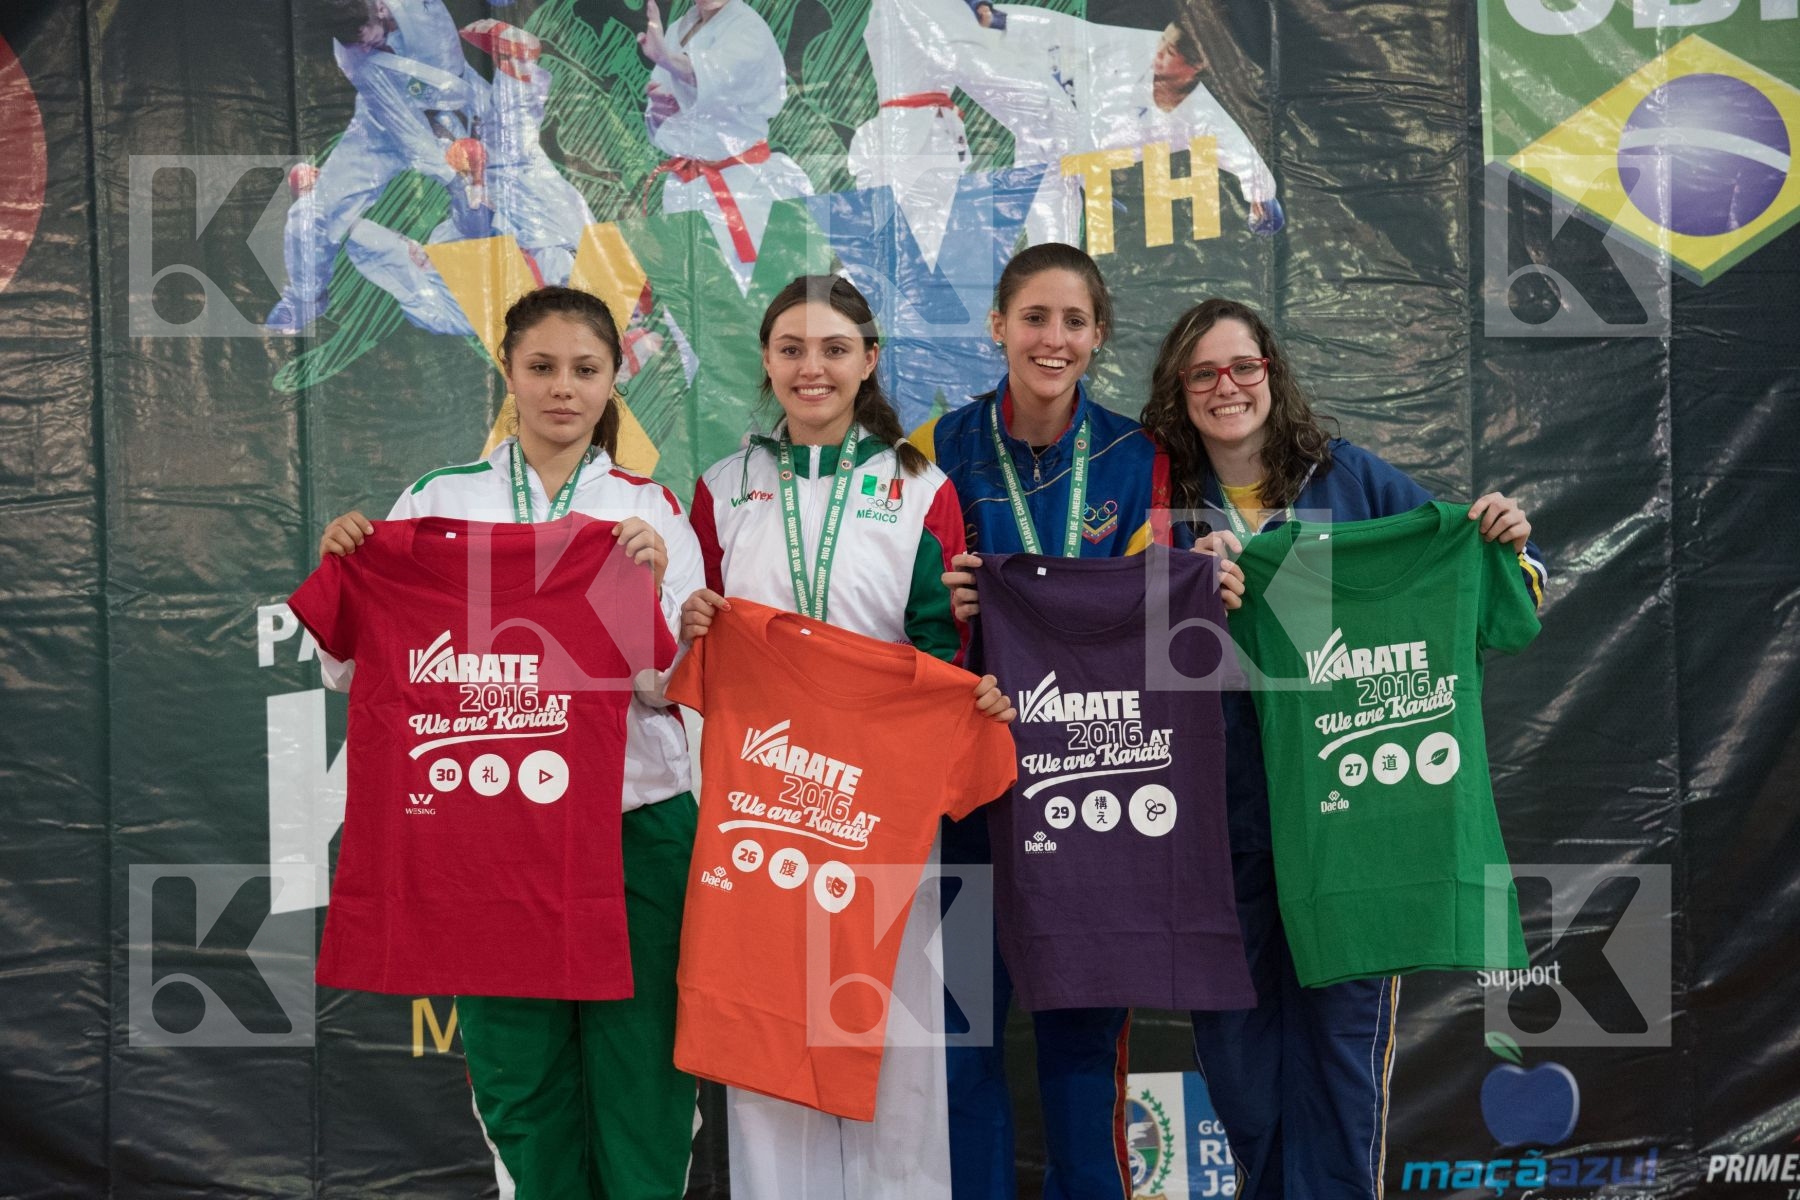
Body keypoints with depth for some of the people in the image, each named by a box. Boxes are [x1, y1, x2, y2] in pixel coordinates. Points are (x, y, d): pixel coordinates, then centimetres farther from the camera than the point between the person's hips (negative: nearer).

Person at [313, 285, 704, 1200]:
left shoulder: (651, 511, 7)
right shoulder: (439, 501, 7)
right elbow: (359, 673, 8)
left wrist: (649, 582, -15)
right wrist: (344, 572, -9)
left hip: (635, 823, 0)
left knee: (638, 1072, 2)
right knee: (516, 1082, 6)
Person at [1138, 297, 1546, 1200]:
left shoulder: (1351, 477, 4)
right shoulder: (1161, 500, 6)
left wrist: (1505, 544, -11)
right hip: (1221, 809, 1)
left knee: (1342, 1012, 2)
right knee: (1232, 1019, 9)